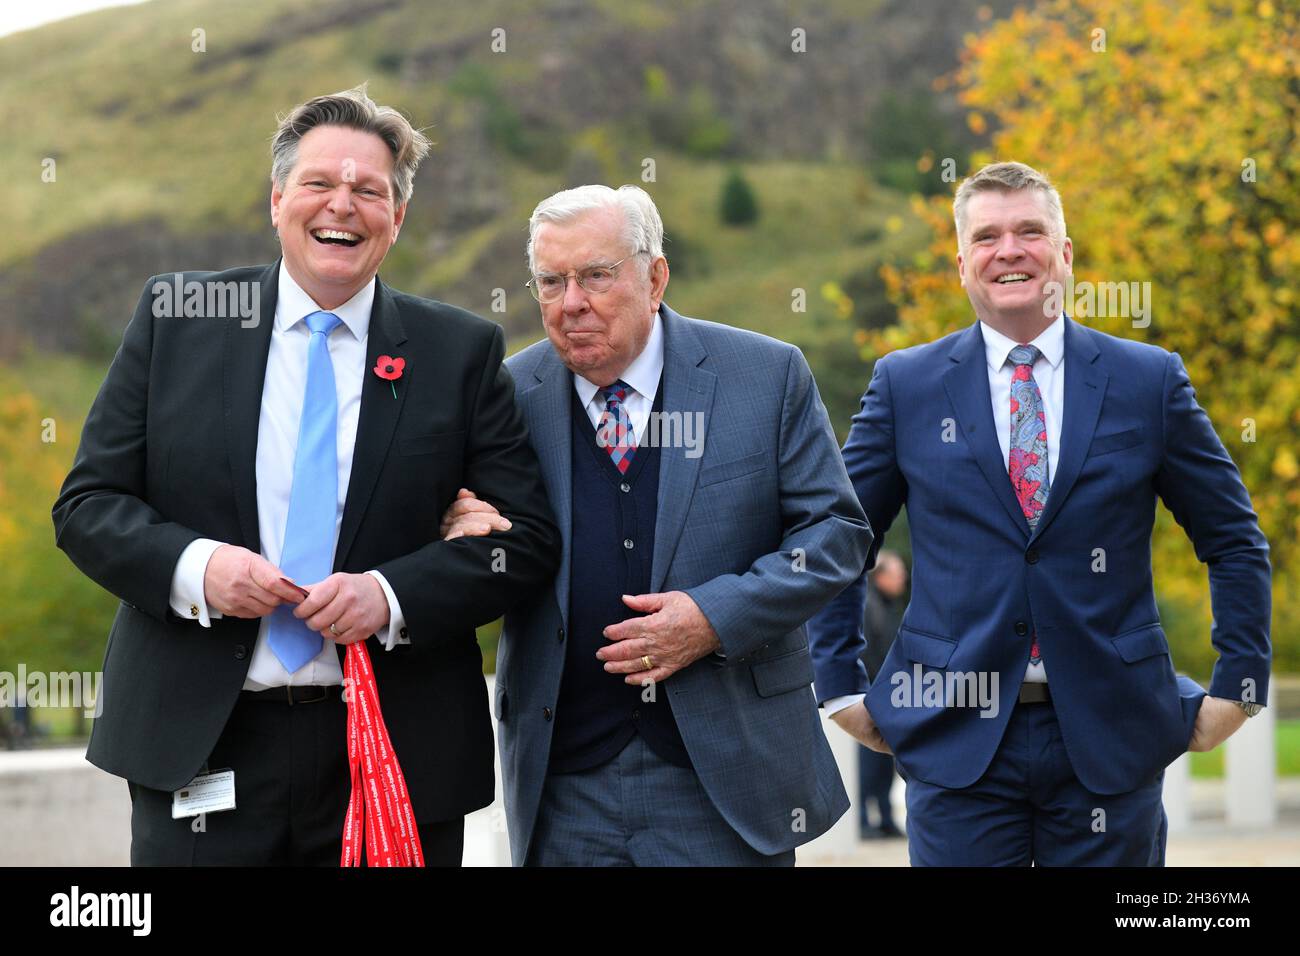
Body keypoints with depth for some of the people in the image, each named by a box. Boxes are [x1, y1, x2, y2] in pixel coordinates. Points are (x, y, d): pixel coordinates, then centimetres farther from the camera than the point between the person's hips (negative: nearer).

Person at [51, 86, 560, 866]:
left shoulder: (462, 352, 4)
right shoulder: (176, 320, 6)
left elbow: (528, 537, 1)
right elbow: (88, 504, 5)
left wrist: (392, 596, -15)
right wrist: (193, 567, -14)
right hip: (200, 746, 0)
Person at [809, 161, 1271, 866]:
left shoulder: (1150, 381, 5)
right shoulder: (906, 385, 5)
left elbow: (1235, 543, 11)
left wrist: (1237, 686, 5)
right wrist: (840, 688, 6)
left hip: (1110, 739, 1)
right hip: (958, 742, 0)